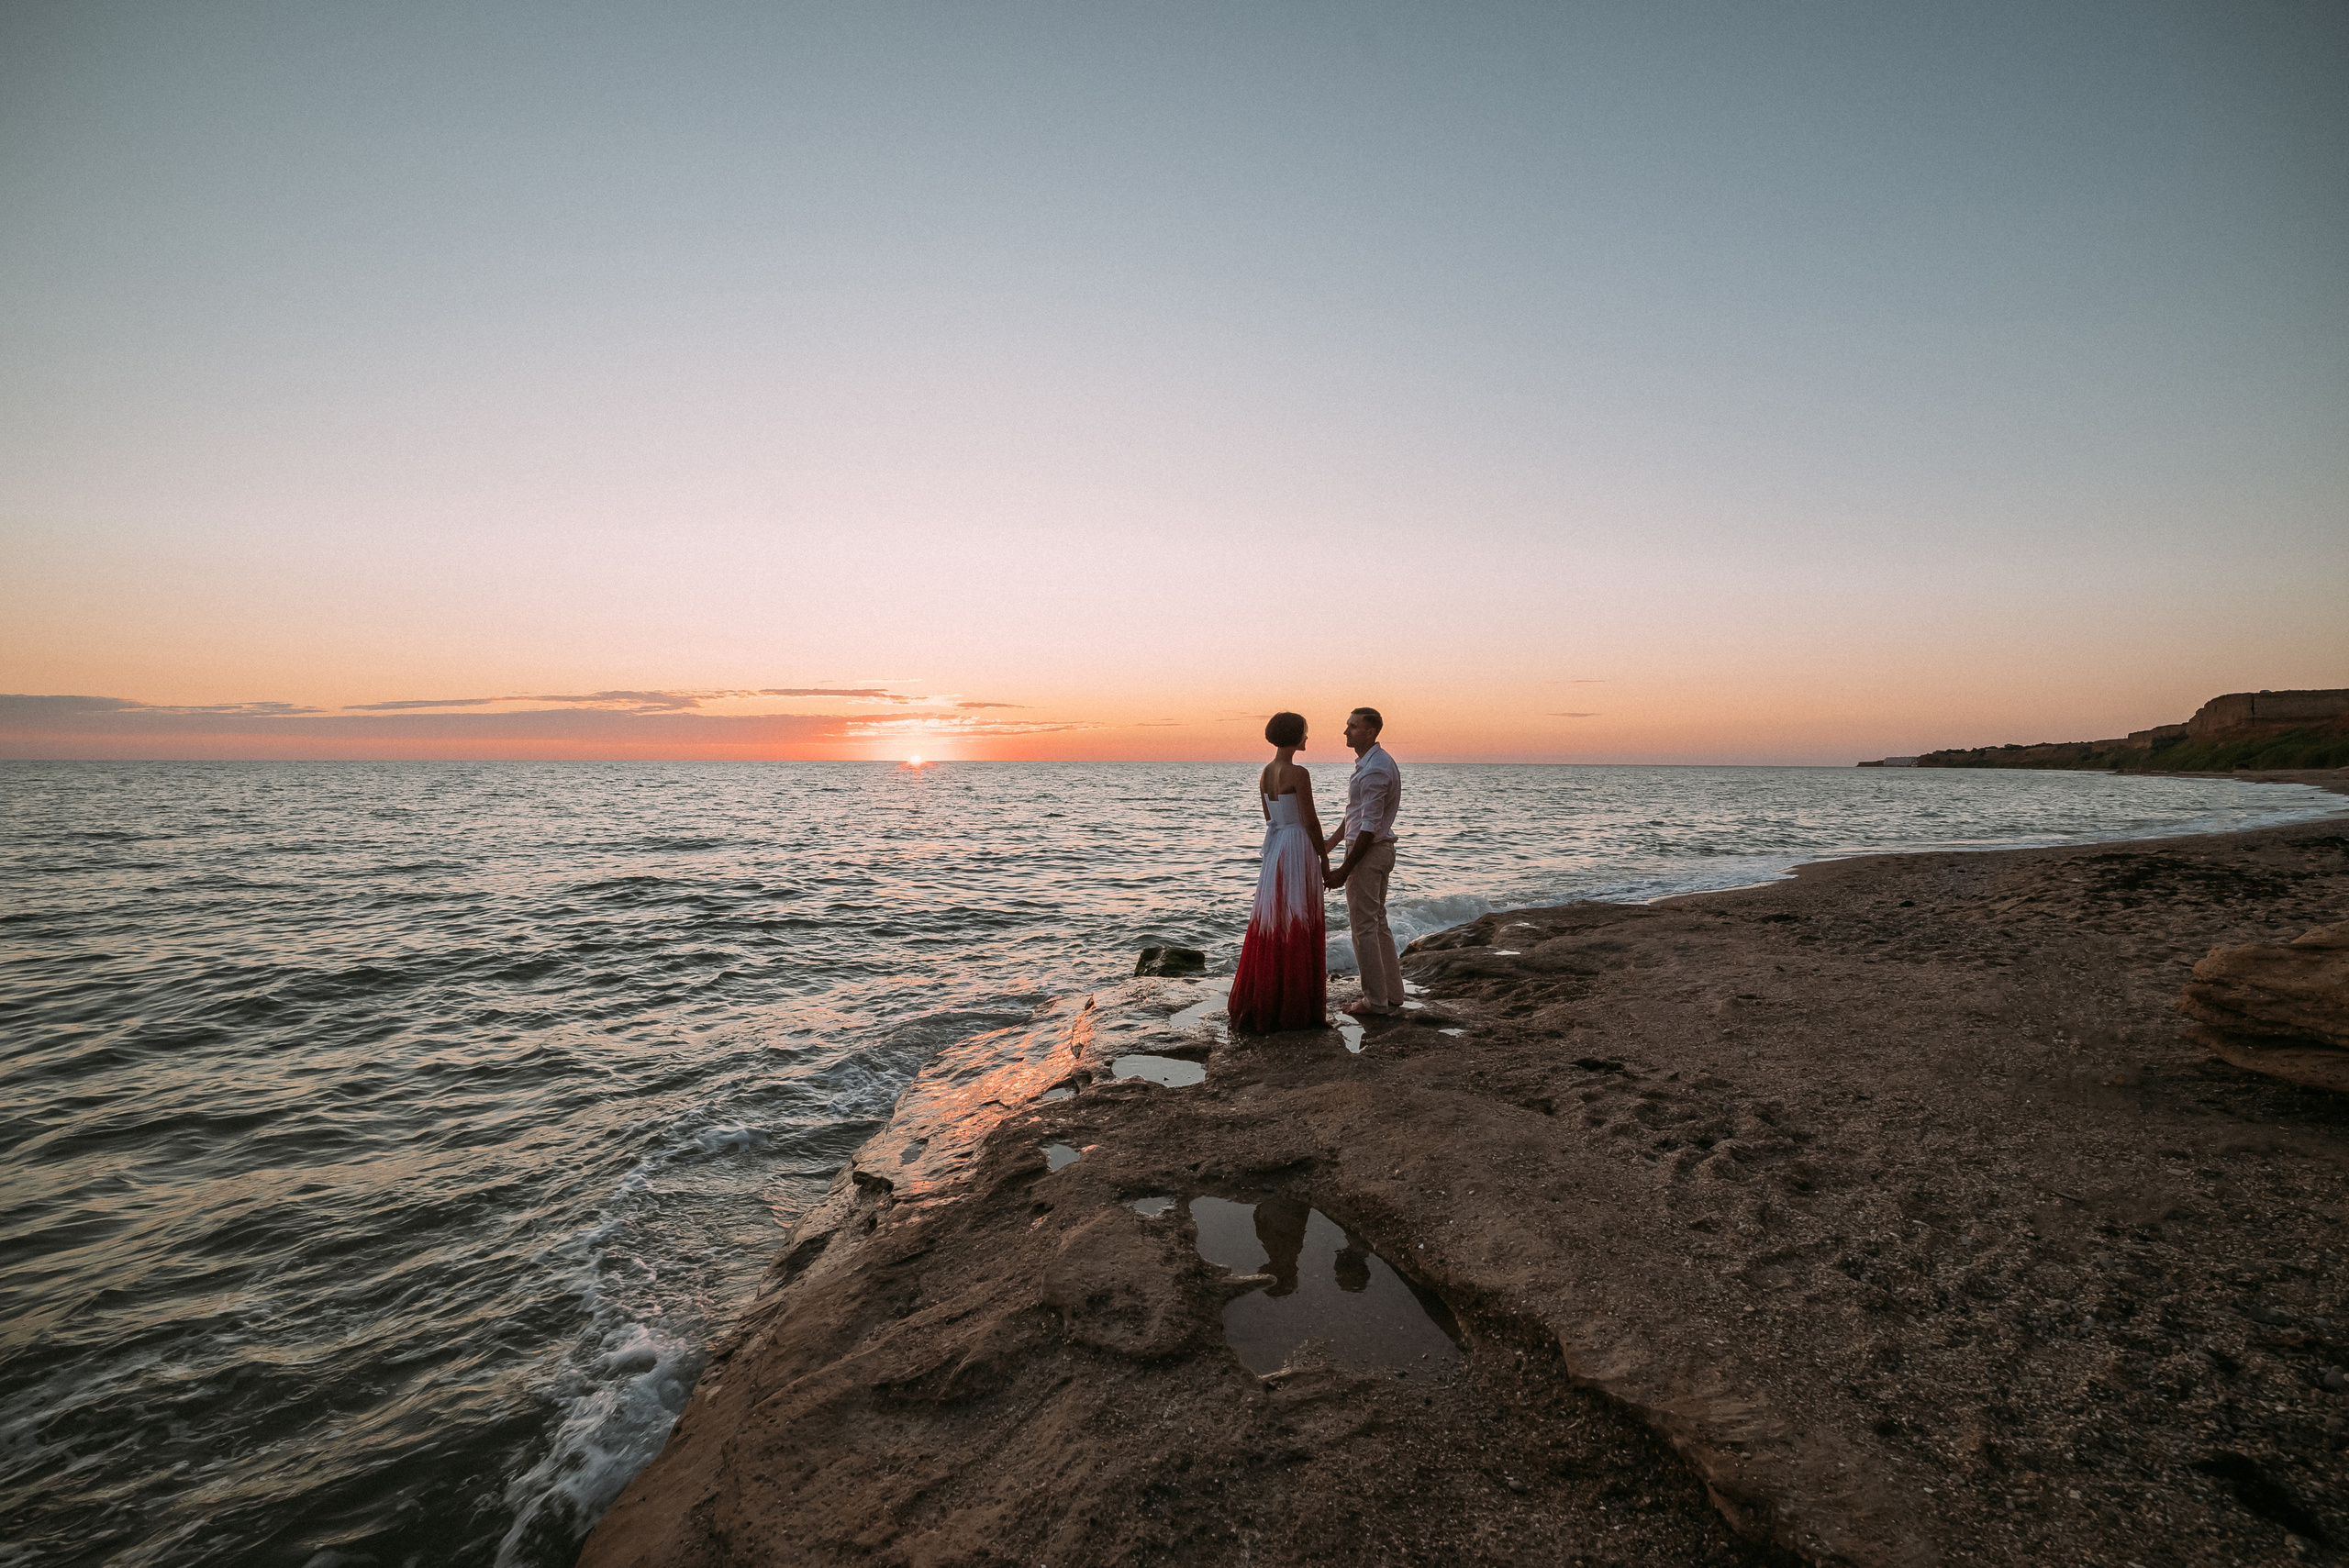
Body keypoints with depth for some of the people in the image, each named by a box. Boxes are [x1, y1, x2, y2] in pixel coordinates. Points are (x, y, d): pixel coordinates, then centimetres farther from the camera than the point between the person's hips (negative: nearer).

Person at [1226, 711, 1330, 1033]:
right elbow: (1310, 820, -15)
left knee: (1270, 927, 13)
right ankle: (1295, 1008, 9)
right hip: (1299, 849, -8)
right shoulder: (1299, 774, -16)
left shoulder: (1265, 773, 9)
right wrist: (1324, 859, -5)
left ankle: (1263, 1005, 20)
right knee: (1298, 931, 1)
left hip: (1274, 849, 8)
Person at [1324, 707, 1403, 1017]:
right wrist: (1327, 846, 18)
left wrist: (1344, 870, -21)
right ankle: (1392, 995, 23)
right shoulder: (1368, 763, 14)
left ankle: (1376, 1001, 5)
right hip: (1380, 850, 11)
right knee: (1378, 923, 16)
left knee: (1364, 926, -3)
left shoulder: (1376, 769, -20)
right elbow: (1355, 817, 20)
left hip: (1369, 852, -11)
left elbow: (1369, 826, -23)